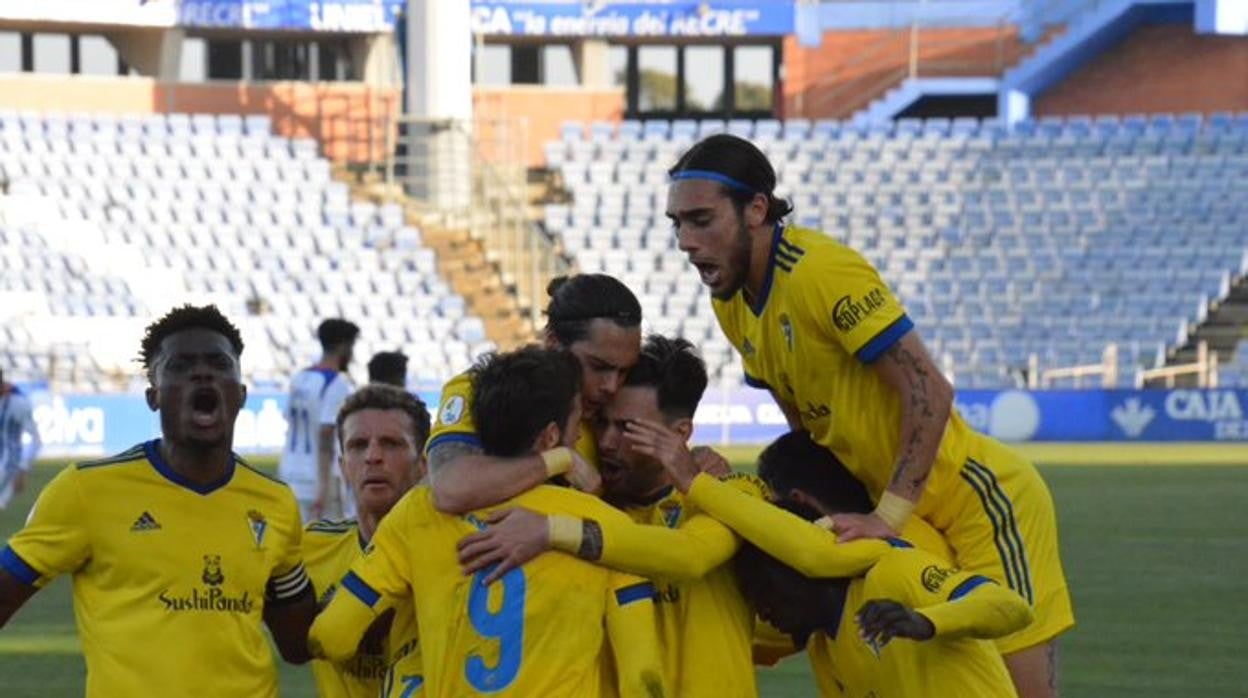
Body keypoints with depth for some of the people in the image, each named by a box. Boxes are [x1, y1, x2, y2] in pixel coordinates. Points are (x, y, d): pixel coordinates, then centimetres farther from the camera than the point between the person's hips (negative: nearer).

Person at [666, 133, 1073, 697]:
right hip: (900, 509, 9)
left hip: (980, 500, -9)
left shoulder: (820, 271, -22)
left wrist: (888, 515, -27)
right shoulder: (730, 301, 3)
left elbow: (930, 392, -25)